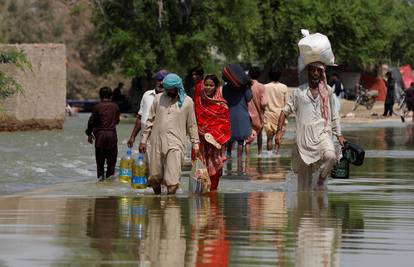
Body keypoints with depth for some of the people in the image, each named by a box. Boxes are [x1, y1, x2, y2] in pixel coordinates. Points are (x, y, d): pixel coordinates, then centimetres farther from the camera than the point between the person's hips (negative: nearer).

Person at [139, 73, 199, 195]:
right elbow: (150, 120, 12)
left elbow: (192, 125, 10)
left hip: (175, 144, -3)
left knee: (172, 180, -14)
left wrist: (195, 144, 8)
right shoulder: (159, 98, 8)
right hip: (156, 142, 3)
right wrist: (143, 140, 9)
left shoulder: (187, 102, 4)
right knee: (154, 177, 6)